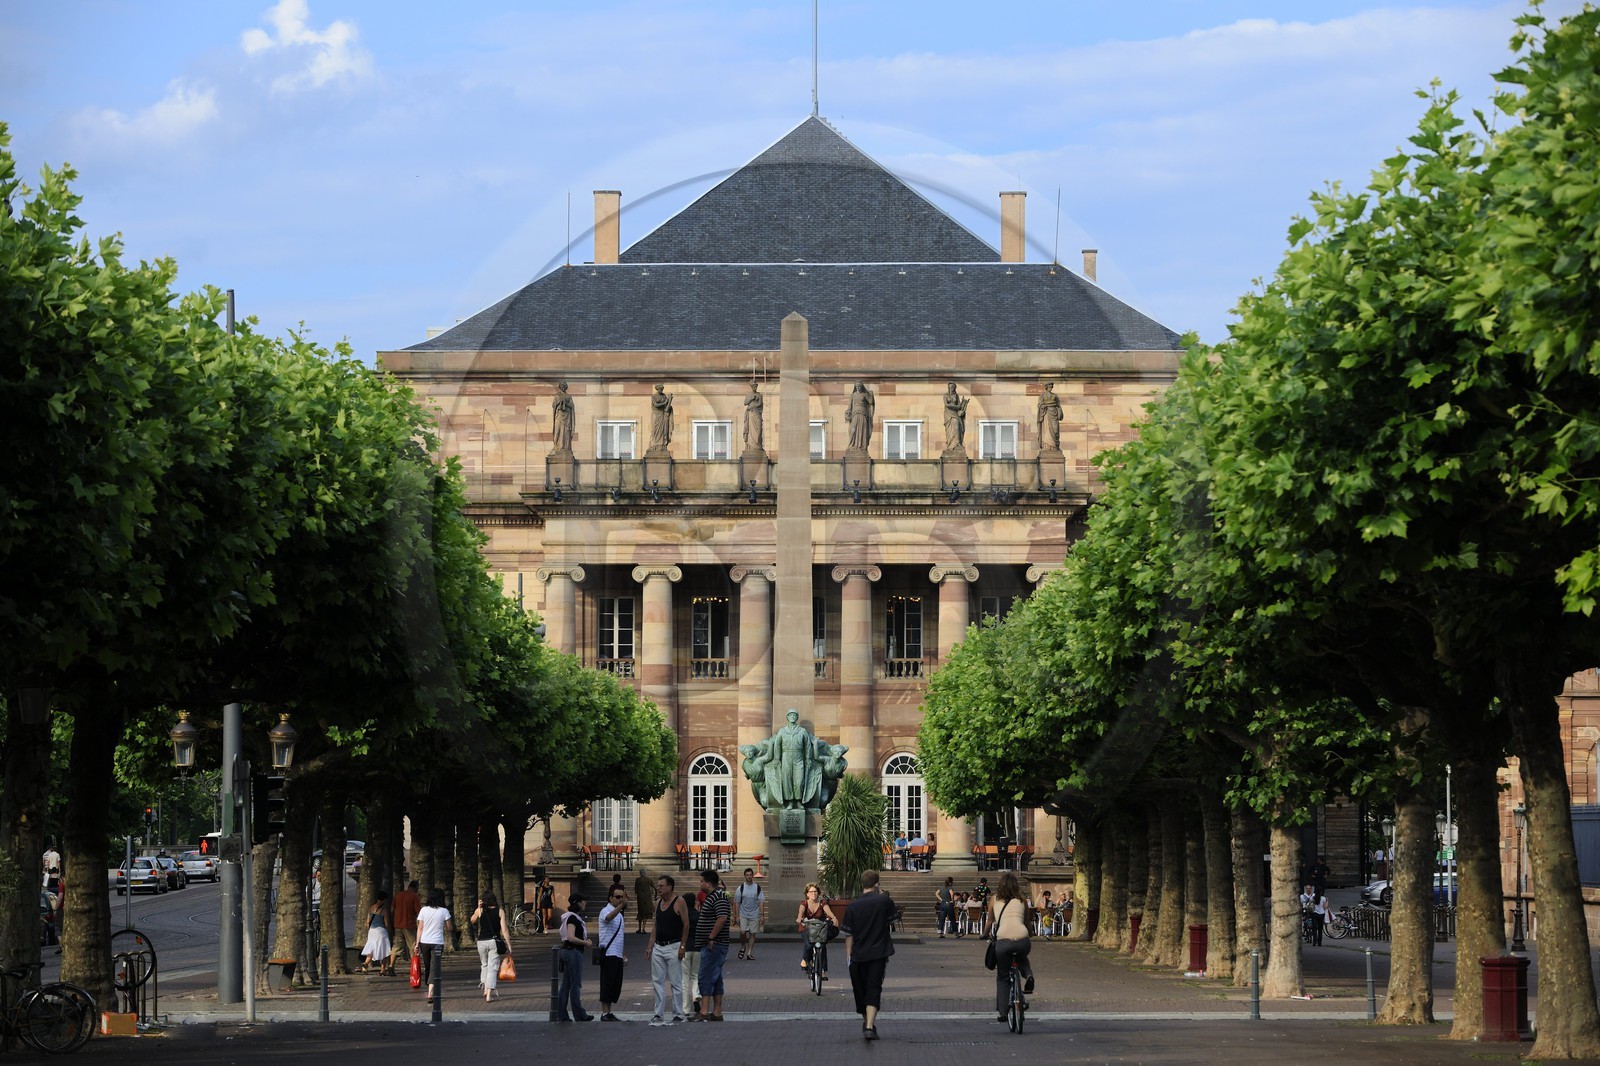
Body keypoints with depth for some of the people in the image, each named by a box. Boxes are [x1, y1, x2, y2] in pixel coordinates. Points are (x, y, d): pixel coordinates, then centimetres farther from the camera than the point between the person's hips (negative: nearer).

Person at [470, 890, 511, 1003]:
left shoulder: (480, 911, 0)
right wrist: (509, 945, -3)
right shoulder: (500, 912, -2)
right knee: (492, 968, -1)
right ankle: (489, 994, -10)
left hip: (482, 941, 1)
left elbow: (472, 920, 21)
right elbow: (504, 930, -6)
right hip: (494, 942, -1)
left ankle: (485, 989, 13)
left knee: (484, 965, 22)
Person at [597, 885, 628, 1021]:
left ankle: (608, 1012, 12)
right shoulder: (606, 911, -8)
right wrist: (622, 905, -51)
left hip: (617, 955, 9)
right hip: (608, 953, -9)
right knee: (608, 984, -9)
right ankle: (604, 1013, -8)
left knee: (616, 984, 8)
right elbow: (609, 917, -35)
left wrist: (622, 955, 24)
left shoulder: (620, 913, 20)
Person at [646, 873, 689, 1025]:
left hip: (673, 947, -7)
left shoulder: (679, 902, -9)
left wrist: (682, 946, -14)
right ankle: (659, 1014, 8)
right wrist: (650, 946, 10)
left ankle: (678, 1014, 3)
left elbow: (686, 925, -10)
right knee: (657, 981, 5)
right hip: (658, 947, 7)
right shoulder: (658, 903, 12)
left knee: (675, 982, -2)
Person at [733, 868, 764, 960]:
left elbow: (761, 902, 4)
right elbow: (737, 903, 3)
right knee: (742, 931, -15)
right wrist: (737, 915, -3)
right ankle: (743, 947, 12)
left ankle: (749, 953, 7)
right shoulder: (741, 888, 1)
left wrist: (762, 915, -2)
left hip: (754, 914, 1)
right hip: (743, 914, -1)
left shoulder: (757, 888, 4)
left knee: (752, 933, 1)